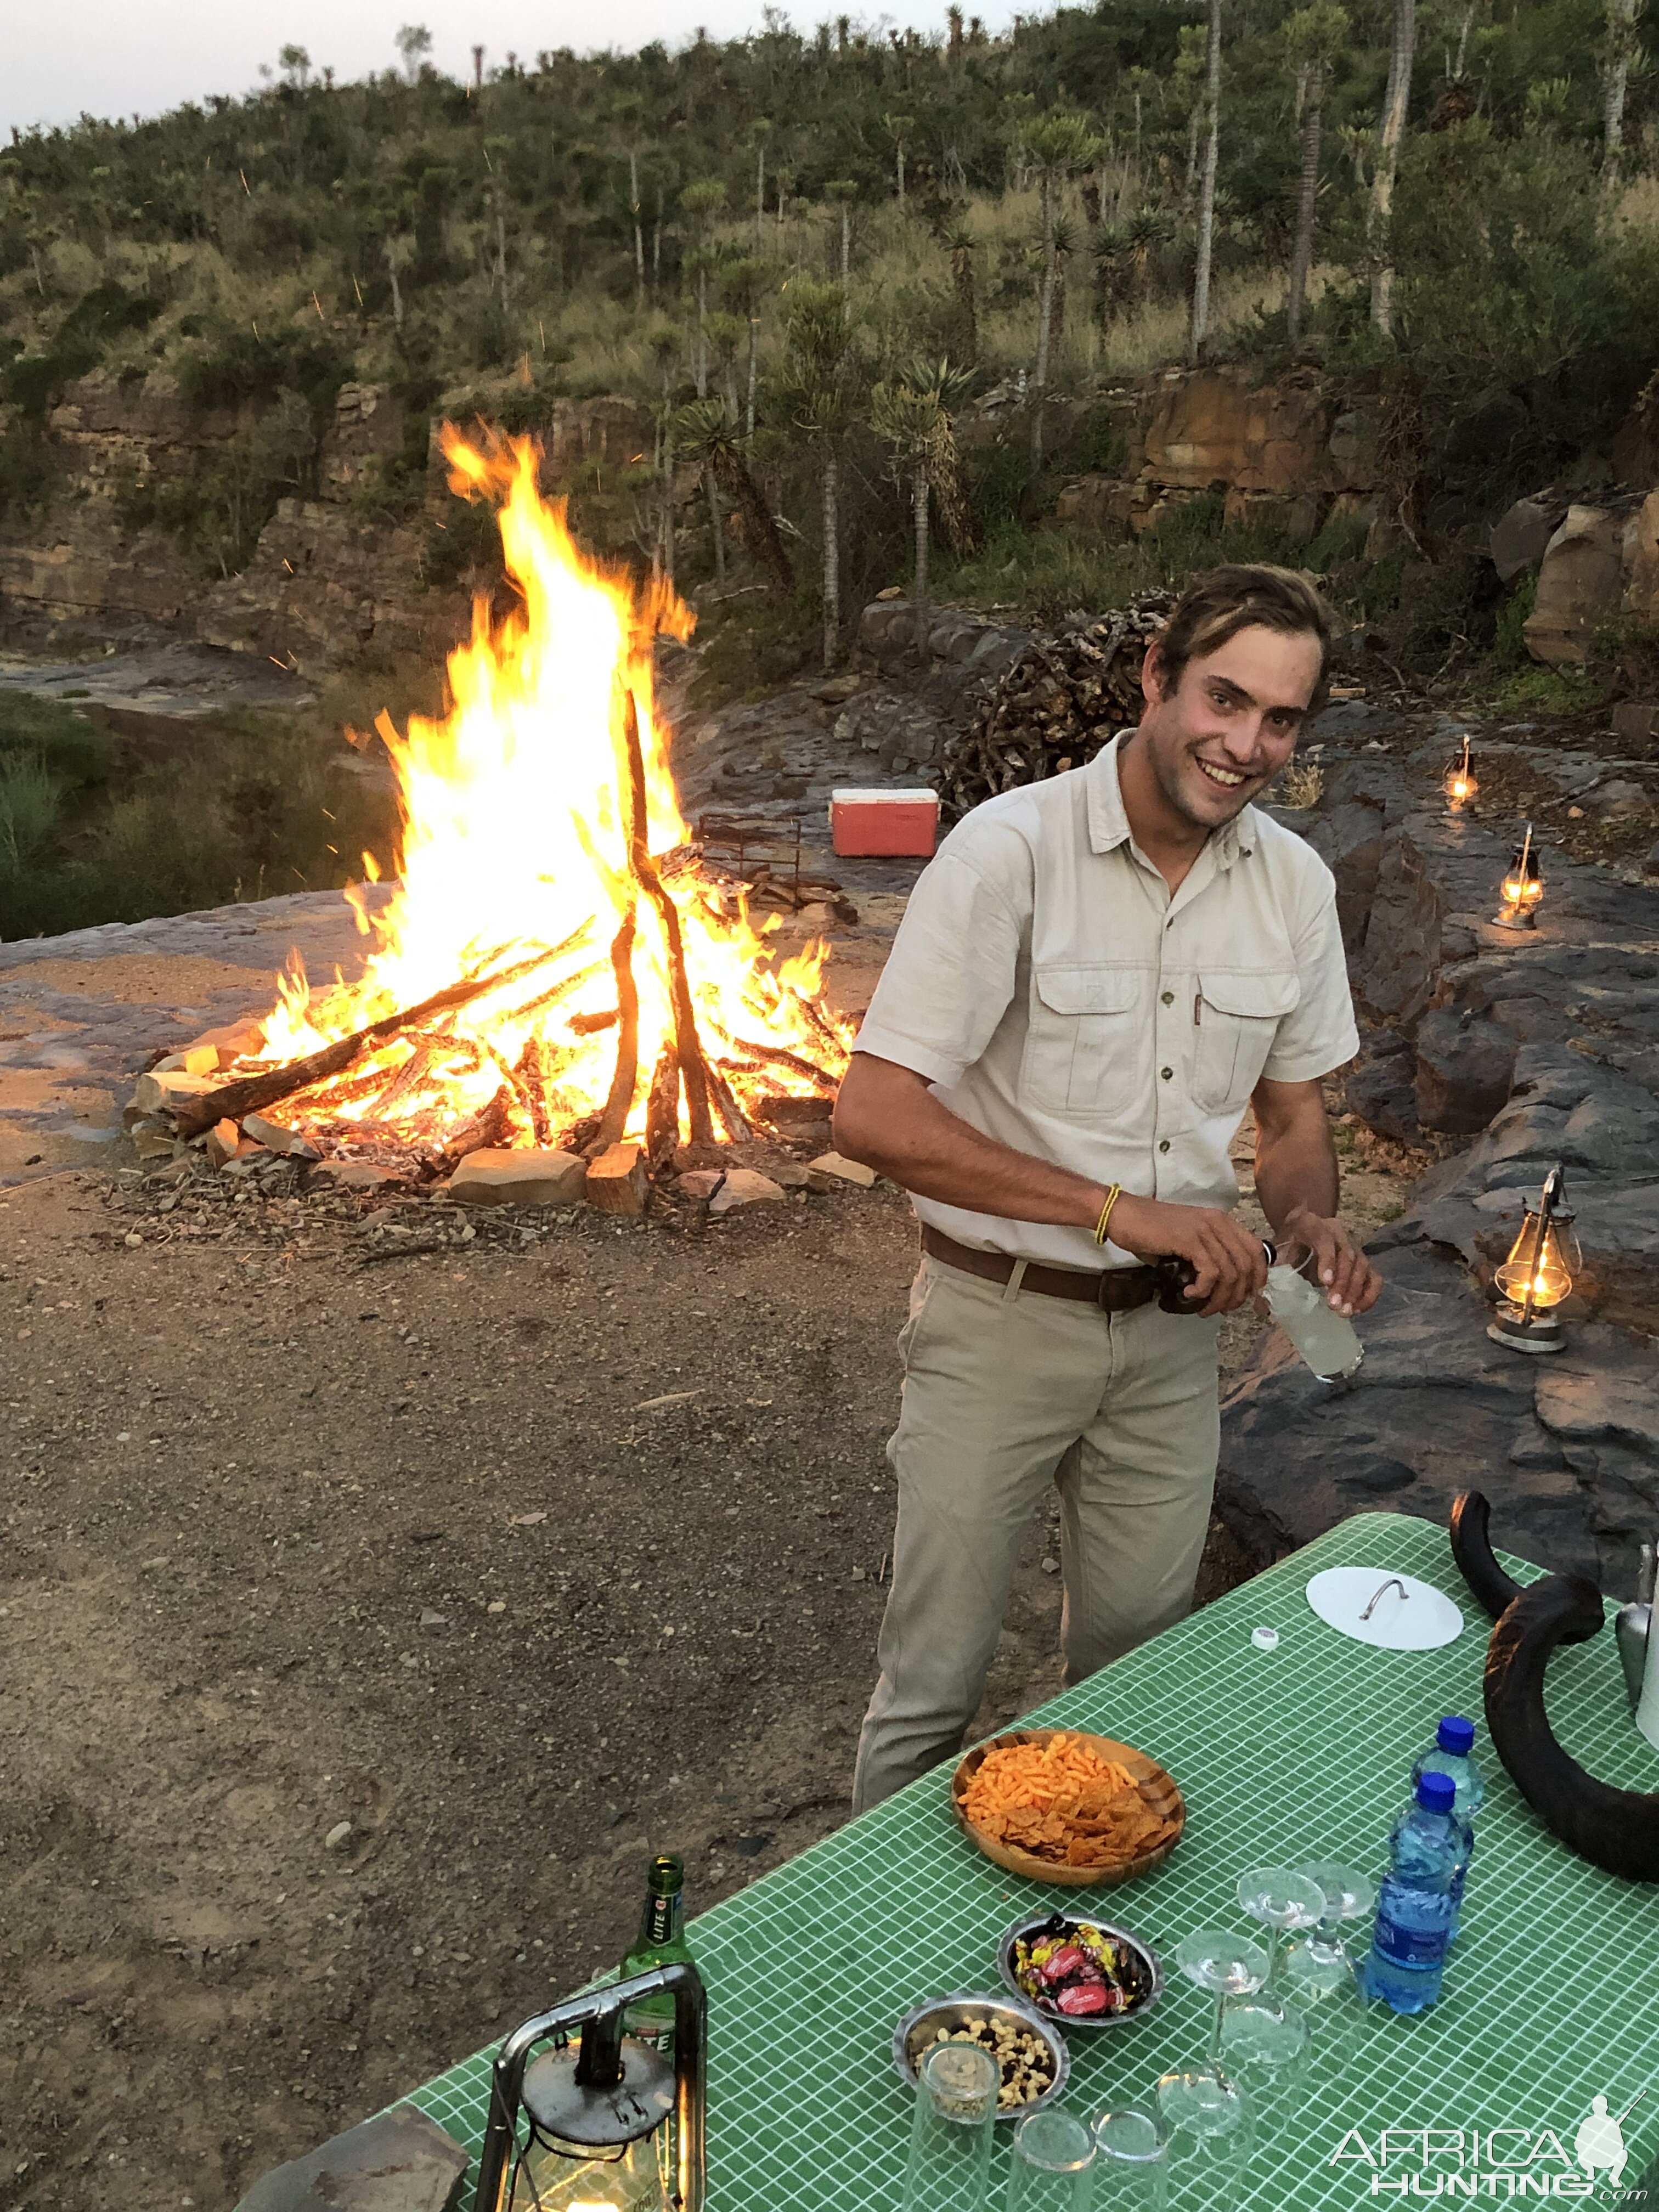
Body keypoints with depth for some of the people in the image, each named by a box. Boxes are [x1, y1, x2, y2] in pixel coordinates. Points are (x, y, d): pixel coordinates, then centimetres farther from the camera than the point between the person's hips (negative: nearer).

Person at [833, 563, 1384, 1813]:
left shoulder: (1296, 884, -1)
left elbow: (1295, 1110, 11)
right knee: (935, 1684, 8)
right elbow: (875, 1117, -23)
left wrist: (1310, 1220, -12)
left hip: (1172, 1331, 5)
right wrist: (1118, 1209, -28)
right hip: (999, 1320, -4)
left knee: (1137, 1667, 19)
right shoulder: (1010, 850, -18)